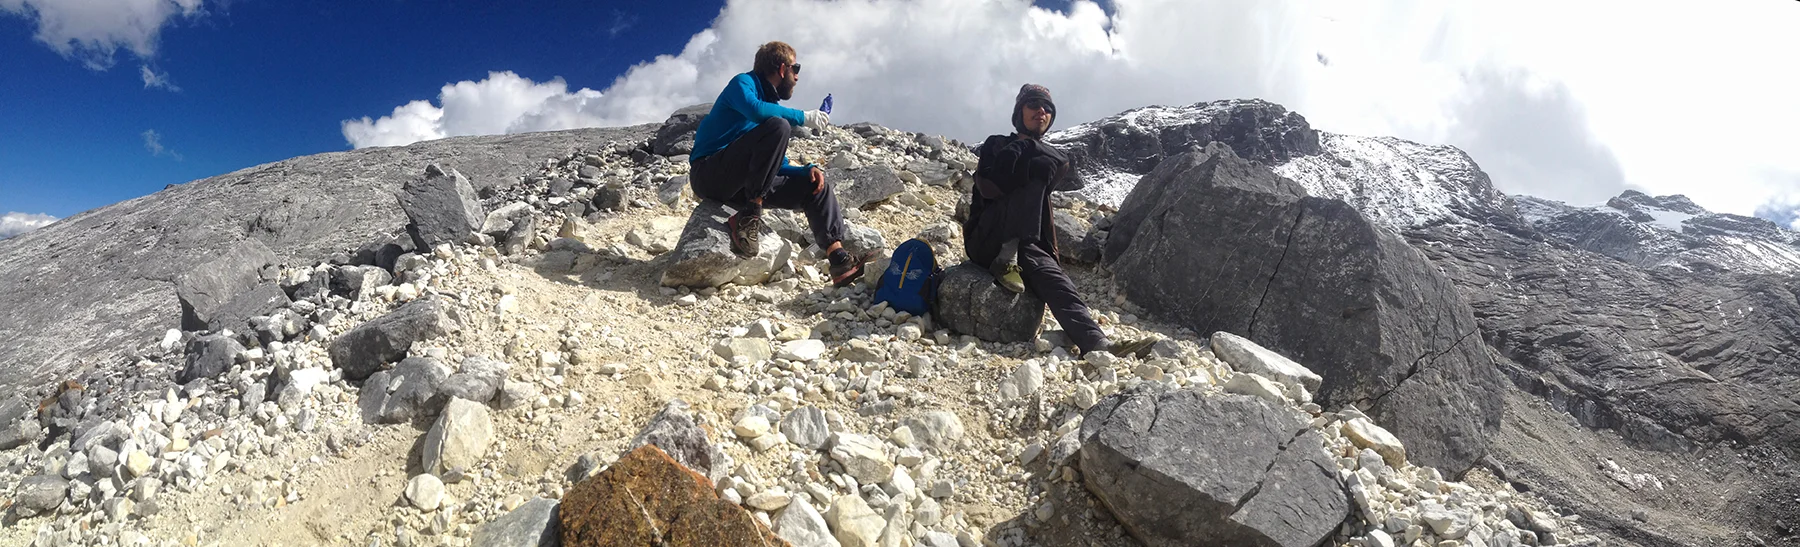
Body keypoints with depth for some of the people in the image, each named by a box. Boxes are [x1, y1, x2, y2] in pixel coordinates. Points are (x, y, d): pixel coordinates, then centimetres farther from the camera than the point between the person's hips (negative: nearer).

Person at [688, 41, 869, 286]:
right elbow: (755, 110, -27)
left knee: (816, 185, 4)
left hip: (741, 184, 8)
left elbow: (778, 164, 19)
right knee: (778, 126, -27)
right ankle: (749, 215, -28)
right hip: (709, 173, -8)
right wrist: (803, 117, -16)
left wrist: (808, 169, 1)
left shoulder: (772, 103, 20)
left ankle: (839, 259, -11)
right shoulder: (743, 82, -1)